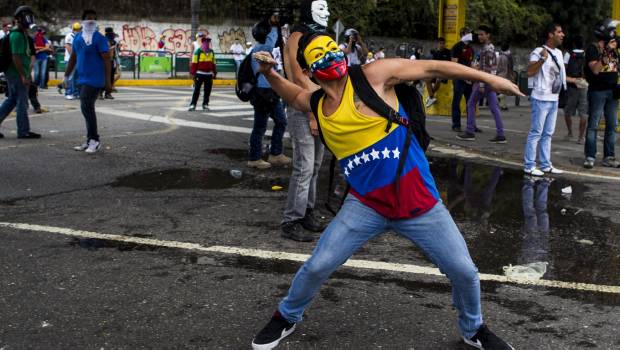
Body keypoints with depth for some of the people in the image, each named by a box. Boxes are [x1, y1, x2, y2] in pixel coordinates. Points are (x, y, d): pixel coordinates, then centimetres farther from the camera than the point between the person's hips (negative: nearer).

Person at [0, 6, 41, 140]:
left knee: (11, 100, 15)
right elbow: (16, 57, -22)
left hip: (13, 74, 10)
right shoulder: (17, 35, -17)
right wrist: (23, 76, -23)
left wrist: (27, 74, 23)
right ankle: (23, 131, 6)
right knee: (22, 103, -2)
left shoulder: (22, 33, 15)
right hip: (17, 74, -10)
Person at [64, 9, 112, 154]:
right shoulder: (77, 37, 11)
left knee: (86, 107, -13)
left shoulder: (99, 38, -10)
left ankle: (95, 140, -4)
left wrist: (108, 81, -18)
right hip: (82, 79, 8)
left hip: (94, 79, -7)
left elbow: (107, 60, -13)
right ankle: (90, 141, 18)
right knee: (87, 108, 11)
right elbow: (73, 58, 19)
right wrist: (66, 76, 18)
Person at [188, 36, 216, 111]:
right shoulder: (198, 52, -6)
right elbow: (194, 63, -7)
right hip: (200, 74, -5)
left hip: (209, 74, 5)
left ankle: (205, 104, 16)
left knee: (207, 90, 7)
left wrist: (214, 73, 15)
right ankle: (193, 105, 1)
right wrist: (193, 73, -10)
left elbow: (213, 63, 17)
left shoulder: (211, 52, 11)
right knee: (196, 90, -3)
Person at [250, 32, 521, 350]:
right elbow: (294, 95, 27)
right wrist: (270, 75, 7)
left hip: (418, 202, -2)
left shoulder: (372, 75, -11)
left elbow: (431, 68, -5)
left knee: (464, 272, 3)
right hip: (366, 205, 2)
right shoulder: (316, 105, 3)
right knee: (316, 267, -3)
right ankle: (286, 317, 27)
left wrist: (489, 78, -5)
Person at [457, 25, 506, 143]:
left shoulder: (486, 49, -13)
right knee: (494, 108, 3)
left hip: (485, 81, -9)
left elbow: (486, 69, -19)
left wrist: (481, 84, -20)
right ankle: (500, 135, -2)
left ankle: (470, 132, 5)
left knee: (471, 104, 3)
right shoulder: (491, 47, 16)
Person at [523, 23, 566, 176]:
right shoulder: (538, 52, -11)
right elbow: (529, 72, -23)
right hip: (541, 99, -8)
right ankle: (529, 166, 0)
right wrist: (542, 59, -29)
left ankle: (546, 165, 18)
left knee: (548, 134, 12)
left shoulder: (558, 53, 14)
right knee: (536, 133, -5)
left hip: (554, 99, 8)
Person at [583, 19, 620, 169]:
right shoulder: (593, 49, -7)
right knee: (593, 125, -4)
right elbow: (595, 70, -18)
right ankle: (590, 157, 0)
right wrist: (606, 52, -22)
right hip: (597, 91, -7)